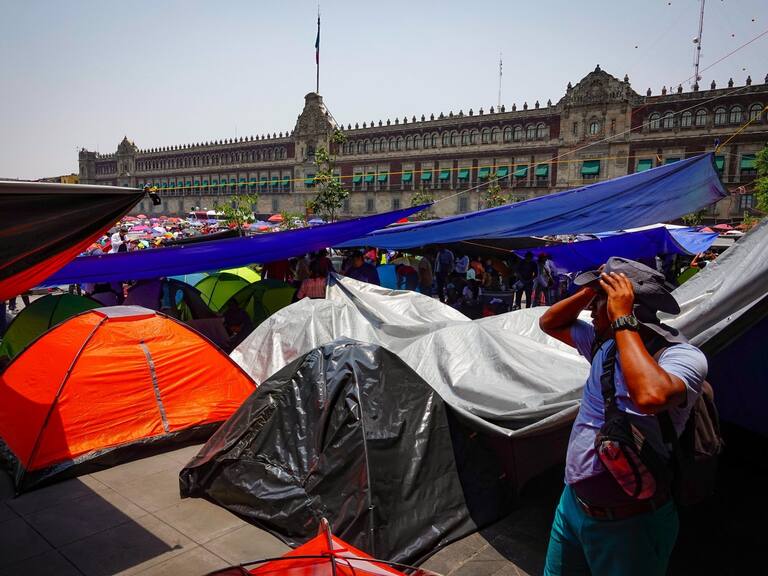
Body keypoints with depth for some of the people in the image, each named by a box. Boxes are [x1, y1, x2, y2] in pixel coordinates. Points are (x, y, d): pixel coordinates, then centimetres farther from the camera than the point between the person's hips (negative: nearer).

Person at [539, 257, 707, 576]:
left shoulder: (682, 356, -22)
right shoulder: (606, 342, -1)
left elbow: (651, 397, -44)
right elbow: (550, 323, 11)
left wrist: (623, 320, -33)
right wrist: (594, 288, -6)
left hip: (627, 524, -7)